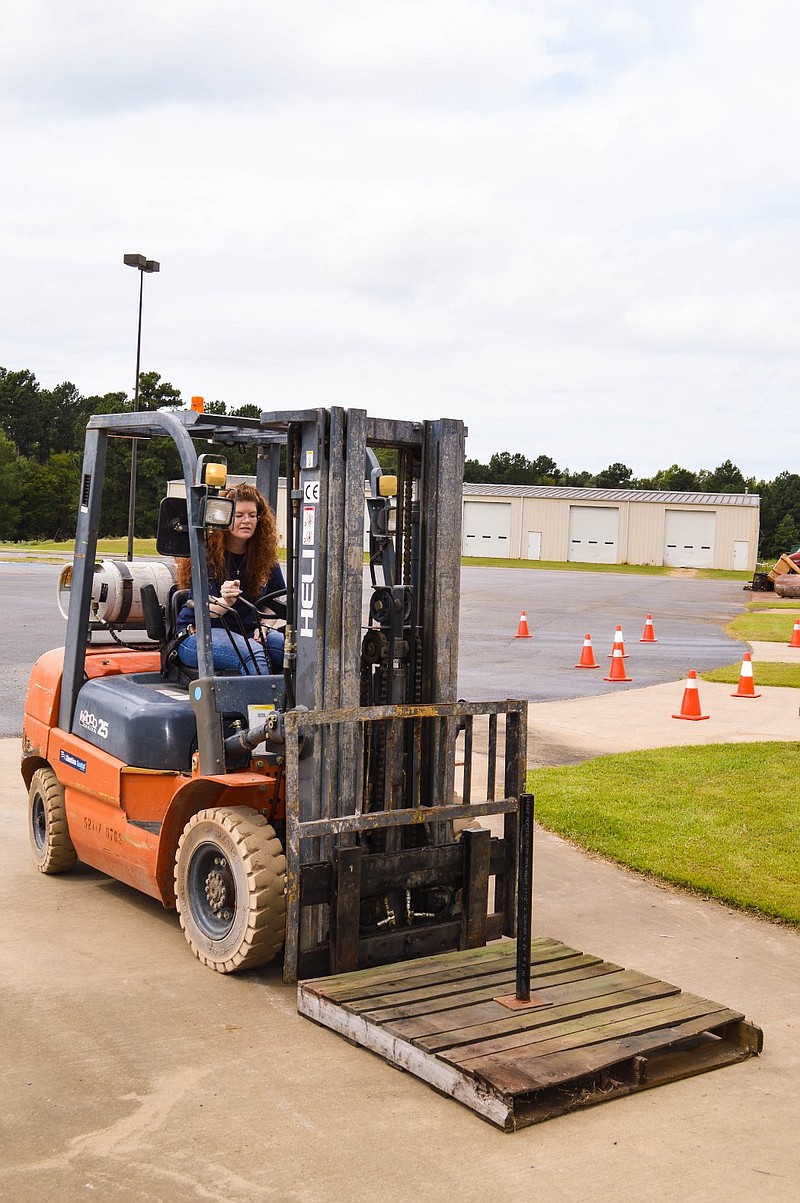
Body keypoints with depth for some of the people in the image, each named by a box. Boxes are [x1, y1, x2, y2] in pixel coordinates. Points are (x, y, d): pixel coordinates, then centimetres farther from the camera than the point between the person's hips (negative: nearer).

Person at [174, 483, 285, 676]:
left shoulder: (265, 555, 6)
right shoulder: (206, 553, -9)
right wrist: (224, 602, -39)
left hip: (248, 633, 5)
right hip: (198, 635, -5)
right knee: (252, 654, -35)